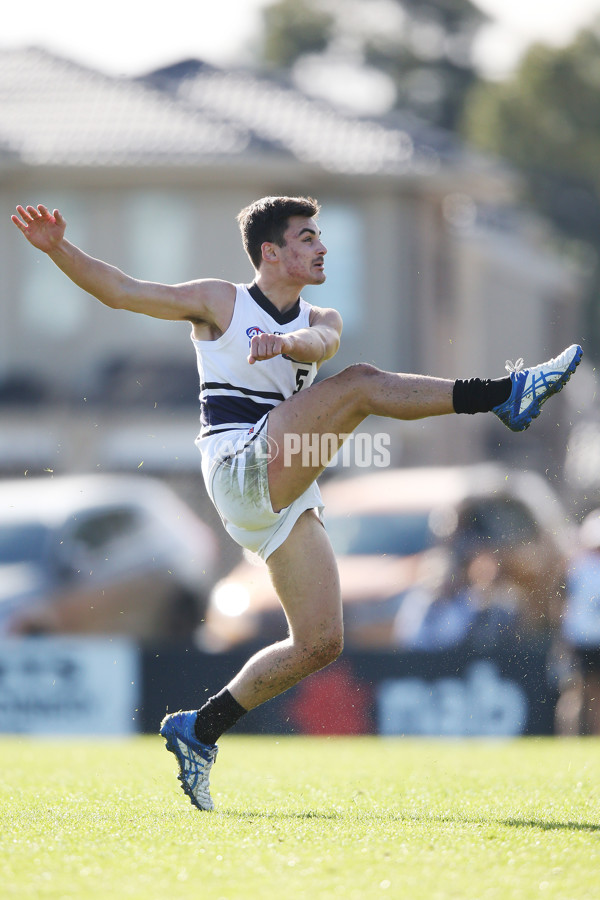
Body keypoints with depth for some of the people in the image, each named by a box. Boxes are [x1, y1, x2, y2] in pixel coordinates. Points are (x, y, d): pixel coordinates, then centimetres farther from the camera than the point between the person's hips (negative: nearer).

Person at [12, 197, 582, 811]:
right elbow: (120, 291, 4)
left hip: (282, 500, 7)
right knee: (358, 383, -22)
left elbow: (321, 342, -7)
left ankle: (199, 730, 9)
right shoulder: (221, 304, 8)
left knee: (319, 643, -1)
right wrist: (58, 249, -10)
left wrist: (286, 341, -31)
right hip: (238, 470, -7)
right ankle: (506, 395, -29)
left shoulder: (318, 320, 20)